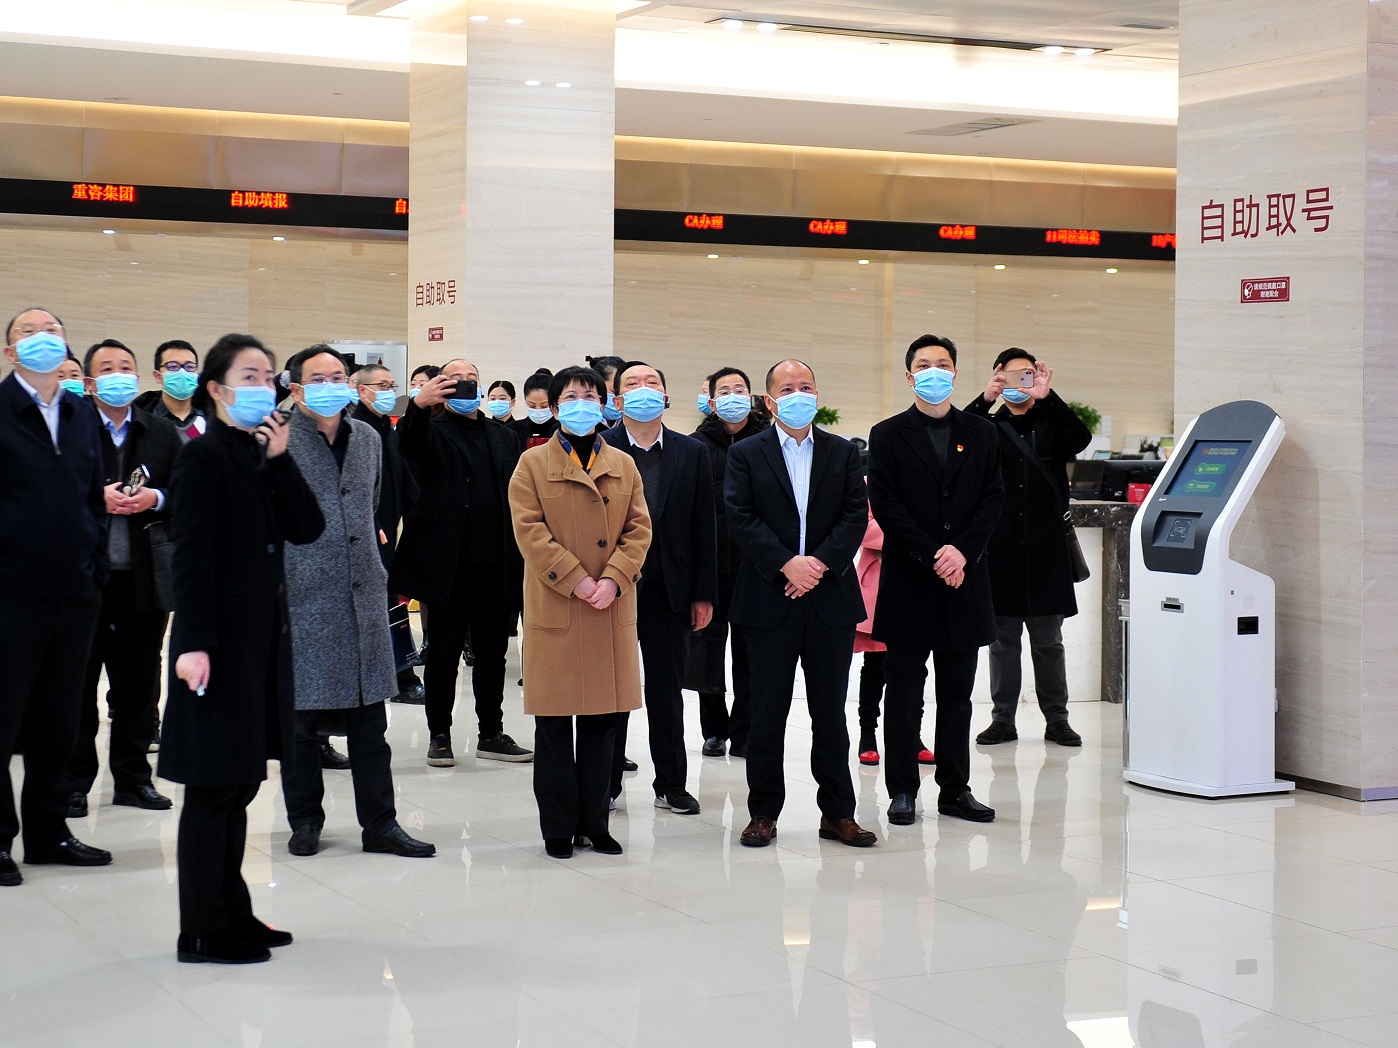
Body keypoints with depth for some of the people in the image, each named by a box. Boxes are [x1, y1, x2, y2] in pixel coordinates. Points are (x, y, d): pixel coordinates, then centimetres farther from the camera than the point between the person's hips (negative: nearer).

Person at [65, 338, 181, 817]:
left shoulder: (162, 433, 11)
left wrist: (155, 498, -8)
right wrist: (96, 499, -16)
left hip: (145, 575, 4)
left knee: (139, 683, 9)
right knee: (78, 682, 3)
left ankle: (133, 777, 19)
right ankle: (74, 781, 11)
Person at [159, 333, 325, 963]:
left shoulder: (262, 457, 14)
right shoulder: (205, 456, -10)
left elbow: (307, 529, 4)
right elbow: (191, 556, -16)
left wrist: (281, 460, -5)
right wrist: (194, 643, -23)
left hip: (262, 638, 8)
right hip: (221, 640, -8)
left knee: (240, 782, 13)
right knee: (215, 787, -4)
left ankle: (232, 913, 22)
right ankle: (202, 933, 3)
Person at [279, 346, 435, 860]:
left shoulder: (367, 437, 13)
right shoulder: (279, 441, -5)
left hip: (363, 597, 5)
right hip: (302, 599, -5)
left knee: (369, 721, 6)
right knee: (302, 720, 3)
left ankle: (379, 824, 11)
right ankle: (305, 822, 17)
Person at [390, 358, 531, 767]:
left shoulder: (504, 437, 15)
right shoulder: (434, 431, 2)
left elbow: (518, 498, 13)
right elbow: (409, 445, -22)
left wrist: (521, 561, 5)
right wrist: (419, 405, -43)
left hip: (497, 566, 4)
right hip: (450, 564, -4)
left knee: (493, 653, 11)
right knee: (443, 653, 4)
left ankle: (491, 733, 21)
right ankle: (439, 735, 13)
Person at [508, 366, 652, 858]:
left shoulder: (623, 465, 13)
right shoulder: (533, 464, 3)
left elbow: (639, 528, 7)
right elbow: (529, 530, -6)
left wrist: (614, 579, -9)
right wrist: (577, 581, -14)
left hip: (612, 610, 3)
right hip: (554, 610, -3)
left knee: (603, 718, 6)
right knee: (554, 721, 1)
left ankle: (594, 823, 15)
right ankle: (559, 827, 9)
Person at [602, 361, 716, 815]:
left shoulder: (692, 454, 5)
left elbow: (703, 527, 5)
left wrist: (703, 594, 1)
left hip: (668, 589, 2)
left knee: (667, 688, 9)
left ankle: (671, 783, 18)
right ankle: (606, 781, 16)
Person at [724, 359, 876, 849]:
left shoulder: (843, 453, 10)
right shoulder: (746, 454, 4)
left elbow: (856, 515, 1)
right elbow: (742, 518, -6)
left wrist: (821, 562, -13)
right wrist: (787, 564, -15)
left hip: (831, 599, 2)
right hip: (769, 601, -1)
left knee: (830, 712, 6)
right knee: (767, 712, 3)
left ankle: (838, 813, 12)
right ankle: (764, 813, 12)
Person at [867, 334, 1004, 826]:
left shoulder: (980, 434, 11)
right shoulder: (888, 436, 3)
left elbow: (993, 500, 4)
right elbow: (886, 507, -6)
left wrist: (961, 552, -11)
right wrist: (932, 557, -14)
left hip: (964, 582, 3)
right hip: (908, 583, -2)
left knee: (957, 694, 8)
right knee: (904, 693, 2)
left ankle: (955, 789, 14)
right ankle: (903, 790, 9)